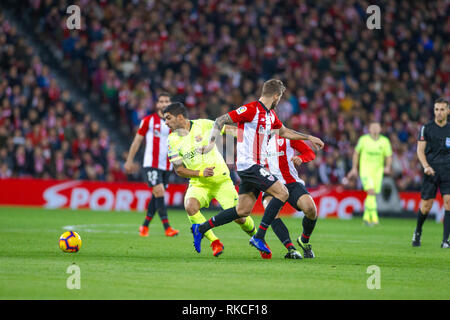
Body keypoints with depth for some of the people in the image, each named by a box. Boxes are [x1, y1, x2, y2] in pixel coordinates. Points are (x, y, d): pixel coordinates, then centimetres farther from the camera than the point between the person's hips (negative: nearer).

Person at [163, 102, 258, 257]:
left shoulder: (204, 125, -7)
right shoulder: (172, 140, 0)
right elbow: (179, 170, 1)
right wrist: (200, 173, -14)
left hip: (221, 180, -2)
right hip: (198, 184, 2)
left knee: (238, 216, -12)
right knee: (190, 206, -29)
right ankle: (214, 242, -14)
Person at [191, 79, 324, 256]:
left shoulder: (270, 114, 15)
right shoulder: (251, 109, -13)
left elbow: (284, 132, 32)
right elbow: (220, 120, -13)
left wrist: (309, 138, 32)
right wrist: (212, 142, -22)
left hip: (255, 166, 9)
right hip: (249, 164, -9)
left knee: (243, 211, 8)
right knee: (282, 193, -14)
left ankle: (200, 228, 17)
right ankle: (259, 237, -12)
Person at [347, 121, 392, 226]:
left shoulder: (385, 141, 0)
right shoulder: (363, 139, -3)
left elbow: (389, 156, 3)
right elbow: (356, 153, 9)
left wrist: (387, 167, -17)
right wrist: (354, 168, 9)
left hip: (378, 171, 3)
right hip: (365, 169, -3)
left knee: (372, 195, 7)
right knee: (371, 191, -21)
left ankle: (366, 216, 26)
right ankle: (374, 217, -22)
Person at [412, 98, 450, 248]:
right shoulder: (426, 128, 3)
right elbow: (420, 150, 0)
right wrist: (426, 166, -14)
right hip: (431, 171, -1)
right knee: (426, 206, -3)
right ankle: (418, 231, 27)